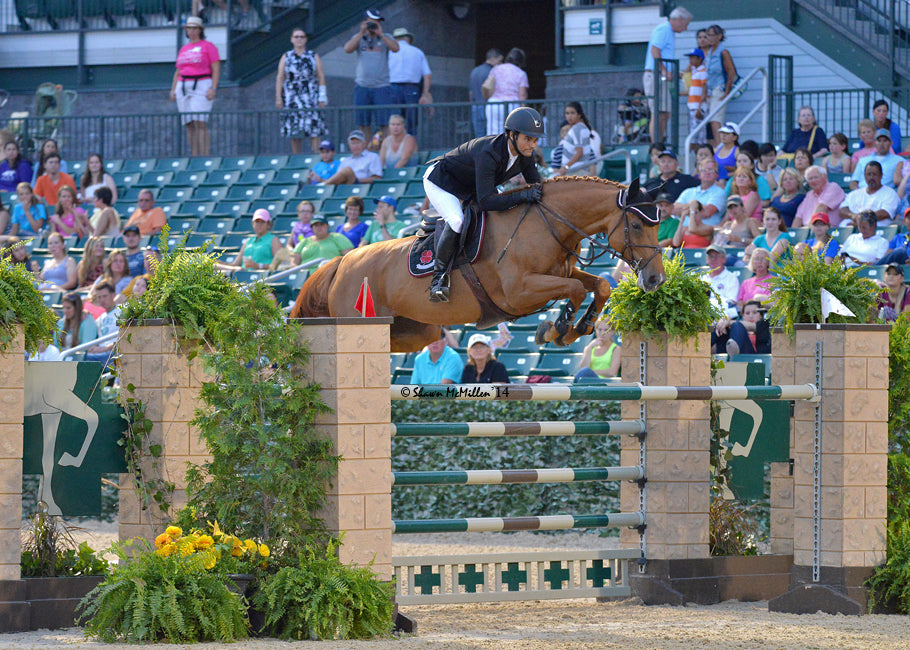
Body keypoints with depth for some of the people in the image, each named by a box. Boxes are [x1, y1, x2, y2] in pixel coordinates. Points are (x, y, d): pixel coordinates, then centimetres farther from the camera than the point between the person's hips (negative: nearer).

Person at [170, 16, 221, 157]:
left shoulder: (208, 46, 1)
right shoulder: (183, 50, 19)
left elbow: (216, 69, -5)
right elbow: (178, 72, 23)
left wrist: (213, 88, -16)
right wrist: (173, 90, 12)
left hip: (202, 87, -6)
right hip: (184, 87, 6)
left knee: (200, 123, -17)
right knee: (189, 124, 1)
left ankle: (205, 156, -20)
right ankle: (194, 157, 3)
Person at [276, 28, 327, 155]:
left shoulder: (314, 56, 9)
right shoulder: (286, 57, 11)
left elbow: (321, 77, 6)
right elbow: (280, 78, 8)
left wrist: (322, 97, -2)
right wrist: (278, 98, -1)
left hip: (311, 98, -1)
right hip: (292, 98, 1)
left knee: (314, 131, -11)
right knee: (294, 133, 0)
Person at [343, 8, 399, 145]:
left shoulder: (385, 38, 9)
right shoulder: (358, 38, 12)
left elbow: (395, 48, -10)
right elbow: (348, 49, -5)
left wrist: (380, 34, -11)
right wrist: (361, 33, -9)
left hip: (382, 86, -2)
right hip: (362, 86, 2)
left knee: (384, 123, -9)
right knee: (363, 123, 4)